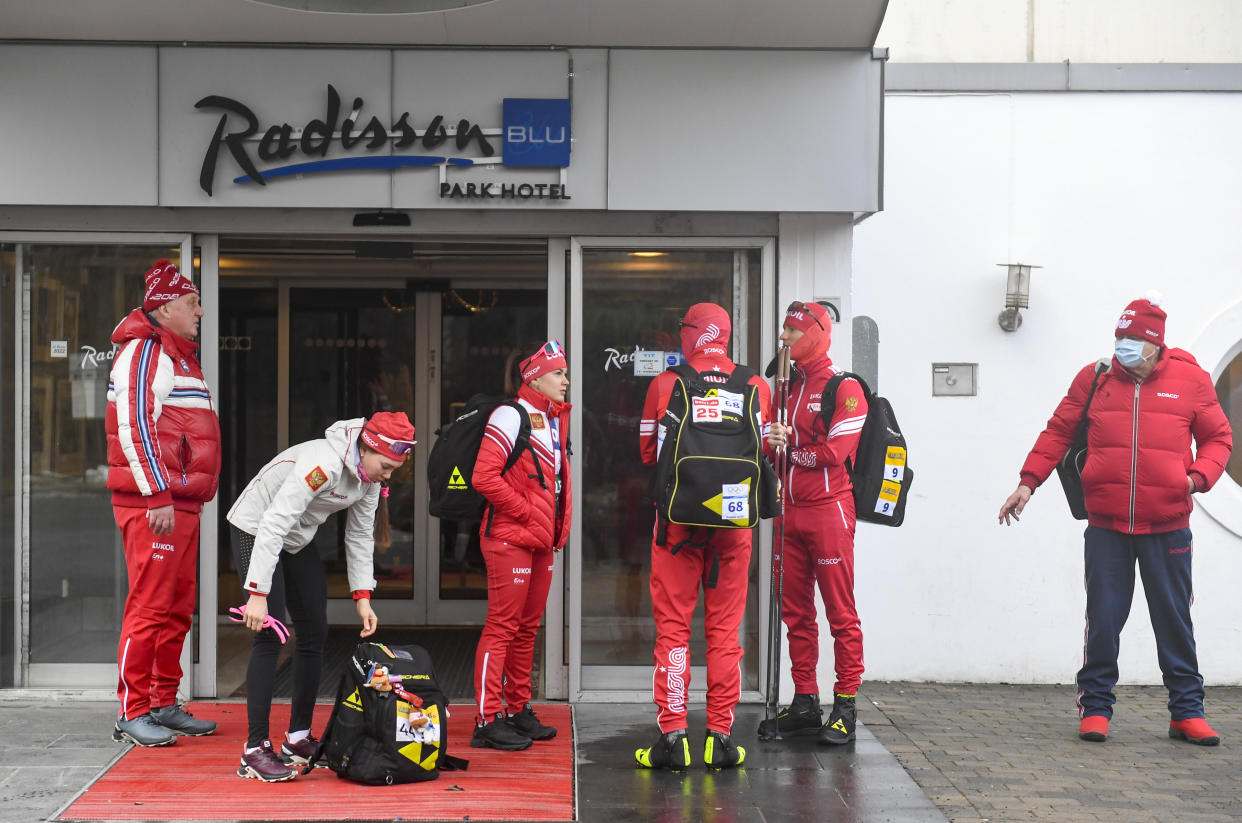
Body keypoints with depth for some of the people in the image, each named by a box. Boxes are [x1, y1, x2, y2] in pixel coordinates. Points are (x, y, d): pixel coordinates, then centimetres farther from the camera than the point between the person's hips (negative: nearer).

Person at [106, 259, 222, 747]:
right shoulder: (143, 352, -9)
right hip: (152, 505, -10)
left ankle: (164, 705, 20)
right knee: (150, 607, -8)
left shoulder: (179, 356, 22)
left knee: (178, 610, 12)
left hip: (181, 504, 10)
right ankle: (132, 714, -3)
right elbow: (134, 428, -18)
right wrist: (158, 497, -21)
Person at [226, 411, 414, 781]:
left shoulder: (370, 477, -6)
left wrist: (362, 596, -1)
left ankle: (298, 739, 16)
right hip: (255, 531, -9)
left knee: (314, 633, 5)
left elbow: (360, 536, 6)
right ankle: (255, 751, -12)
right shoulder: (325, 462, -32)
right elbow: (274, 524, -35)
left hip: (297, 542, 9)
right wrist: (258, 593, -36)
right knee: (270, 635, -16)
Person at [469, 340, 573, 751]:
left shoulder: (554, 421, 16)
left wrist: (558, 526, 12)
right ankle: (488, 721, -3)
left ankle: (519, 710, 25)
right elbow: (484, 477, -18)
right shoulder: (512, 416, -11)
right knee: (503, 625, -7)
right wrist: (525, 511, -15)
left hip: (541, 541, 9)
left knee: (527, 627, 15)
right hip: (510, 538, -9)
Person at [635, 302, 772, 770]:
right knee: (725, 628, 8)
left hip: (678, 516, -1)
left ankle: (672, 736, 3)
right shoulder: (755, 386, 1)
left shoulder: (665, 384, -3)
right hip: (735, 521, 1)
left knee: (672, 626, 5)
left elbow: (647, 453, 6)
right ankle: (720, 738, 10)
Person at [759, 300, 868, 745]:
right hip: (792, 509, 8)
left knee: (840, 611, -3)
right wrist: (775, 439, -2)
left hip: (829, 510, -8)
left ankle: (846, 705, 3)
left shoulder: (844, 388, -7)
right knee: (795, 609, 9)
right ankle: (805, 704, 17)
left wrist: (790, 448, -5)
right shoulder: (790, 385, 16)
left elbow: (835, 451, -15)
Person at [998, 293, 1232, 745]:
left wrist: (1199, 476, -7)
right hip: (1106, 527, 0)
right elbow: (1057, 432, 11)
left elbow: (1218, 437, 11)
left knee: (1174, 621, 6)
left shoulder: (1191, 380, 3)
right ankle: (1095, 707, 13)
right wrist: (1028, 481, 4)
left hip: (1167, 528, 0)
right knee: (1103, 619, 1)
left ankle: (1186, 711, 17)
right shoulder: (1094, 378, 4)